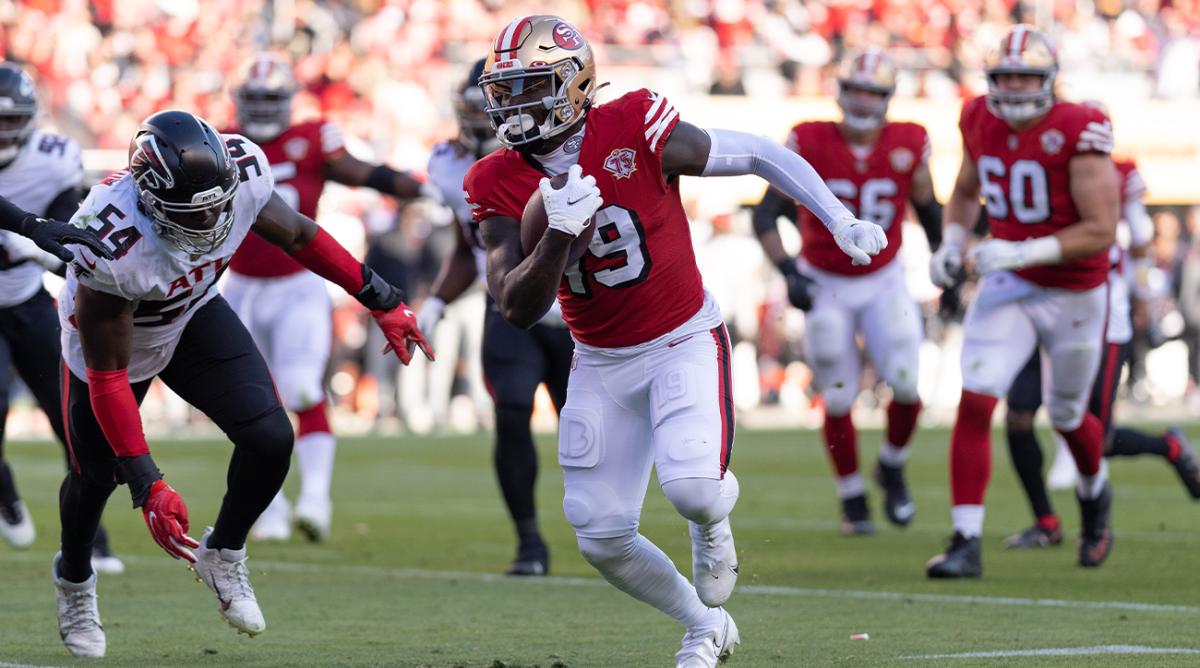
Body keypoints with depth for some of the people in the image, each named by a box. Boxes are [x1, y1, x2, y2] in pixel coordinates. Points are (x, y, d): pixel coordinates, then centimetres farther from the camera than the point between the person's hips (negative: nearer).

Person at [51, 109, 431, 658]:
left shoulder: (240, 173, -30)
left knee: (270, 438, -12)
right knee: (97, 475, 10)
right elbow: (106, 376, -33)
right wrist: (148, 486, -34)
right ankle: (74, 581, 44)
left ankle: (223, 556, 17)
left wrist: (383, 302, 1)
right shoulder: (112, 245, -43)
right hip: (114, 335, -4)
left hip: (194, 317, 4)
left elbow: (296, 234, -6)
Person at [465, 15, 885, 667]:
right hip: (600, 362, 4)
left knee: (692, 487, -27)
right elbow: (518, 309, -14)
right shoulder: (499, 184, -9)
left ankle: (713, 521, 12)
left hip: (683, 341, -4)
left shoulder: (634, 130, -18)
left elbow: (759, 155, -7)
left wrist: (841, 221, -12)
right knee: (601, 537, -1)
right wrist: (559, 234, -31)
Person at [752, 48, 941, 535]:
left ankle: (892, 469, 16)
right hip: (823, 286, -1)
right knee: (839, 400, 3)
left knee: (906, 386, -13)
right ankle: (852, 500, 21)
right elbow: (766, 215, -13)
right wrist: (788, 273, -24)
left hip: (883, 282, 1)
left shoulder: (908, 146, -10)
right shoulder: (809, 143, -16)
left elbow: (930, 212, 7)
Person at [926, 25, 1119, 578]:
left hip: (1075, 296, -3)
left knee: (1067, 418, 17)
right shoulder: (980, 121, -4)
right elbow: (966, 190, 17)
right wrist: (950, 243, 0)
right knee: (975, 402, -16)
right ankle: (966, 542, -13)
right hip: (1008, 286, 3)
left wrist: (1023, 253, -29)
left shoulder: (1078, 133, -21)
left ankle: (1095, 493, 52)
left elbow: (1101, 231, -22)